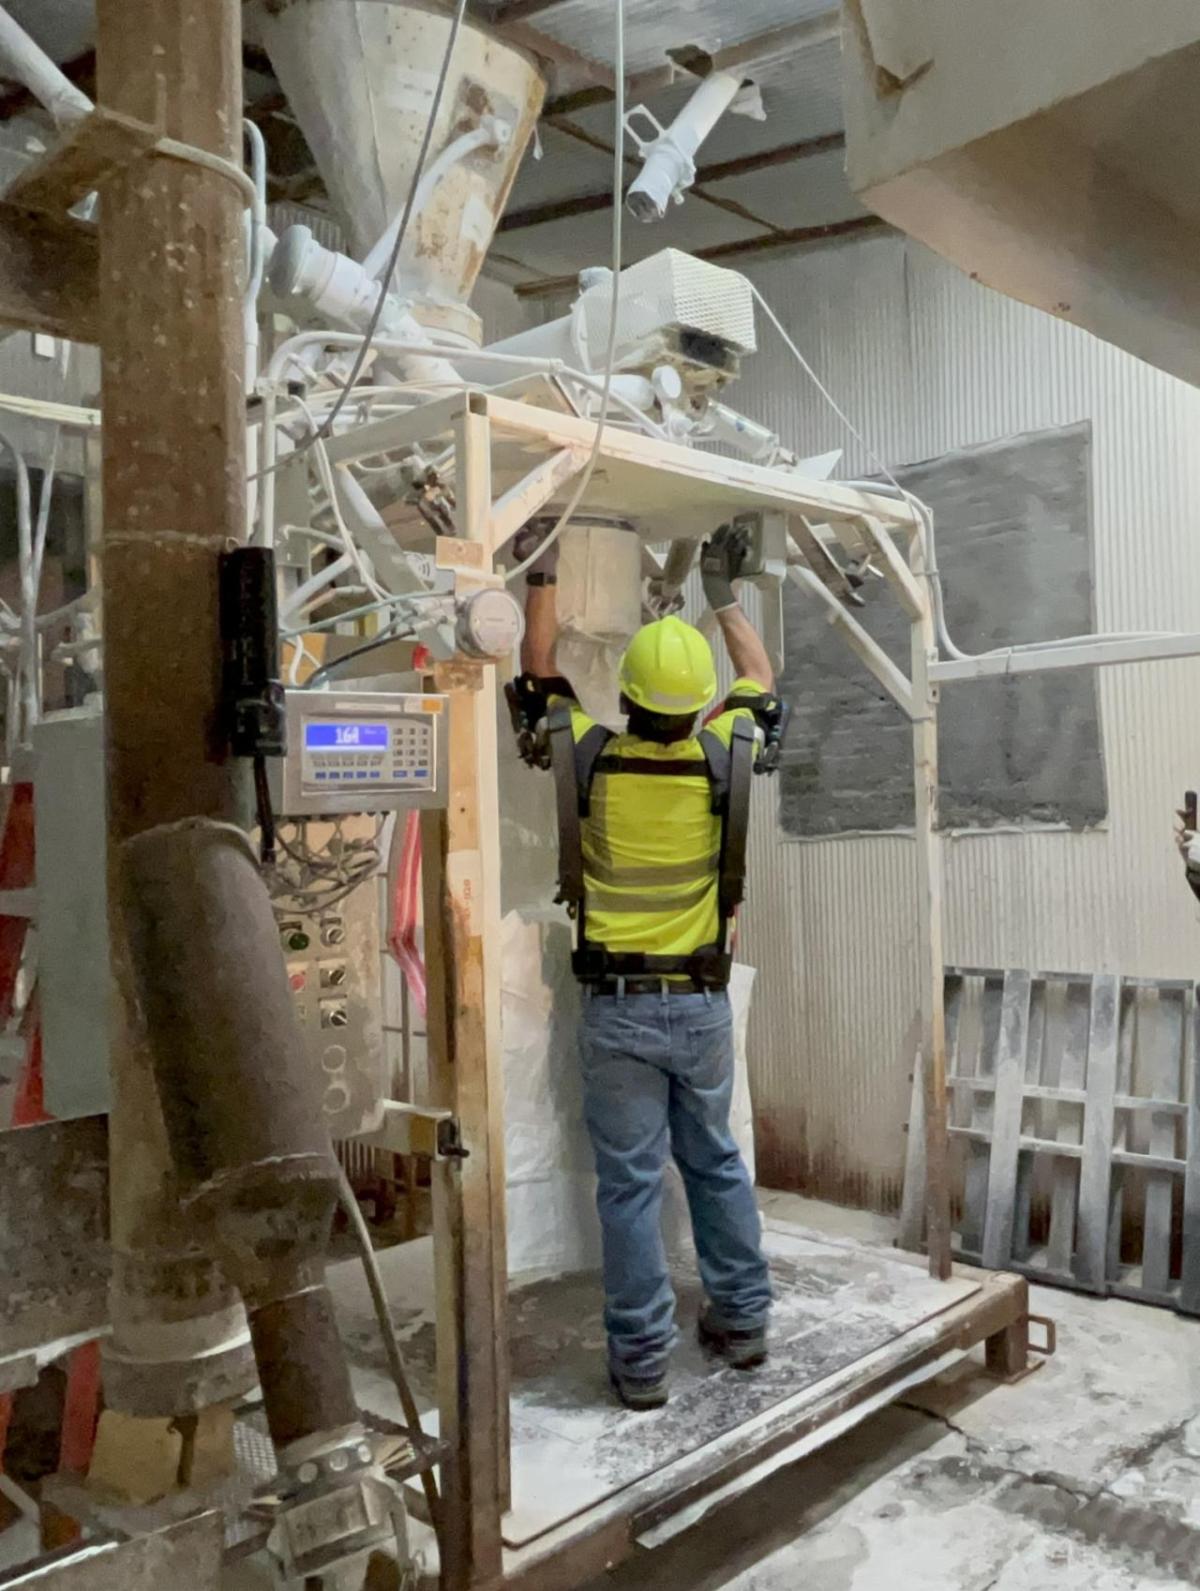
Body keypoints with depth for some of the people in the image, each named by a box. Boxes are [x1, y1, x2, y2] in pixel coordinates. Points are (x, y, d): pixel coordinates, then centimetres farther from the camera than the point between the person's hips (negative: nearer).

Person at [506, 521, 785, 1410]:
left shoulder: (587, 757, -12)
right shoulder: (724, 760, -8)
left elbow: (539, 674, 6)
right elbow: (762, 683, 13)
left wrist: (543, 576, 14)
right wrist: (725, 593, 21)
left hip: (618, 1007, -2)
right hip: (703, 1002, 2)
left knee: (631, 1182, 6)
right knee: (717, 1162, 19)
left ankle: (642, 1361, 15)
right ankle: (744, 1319, 32)